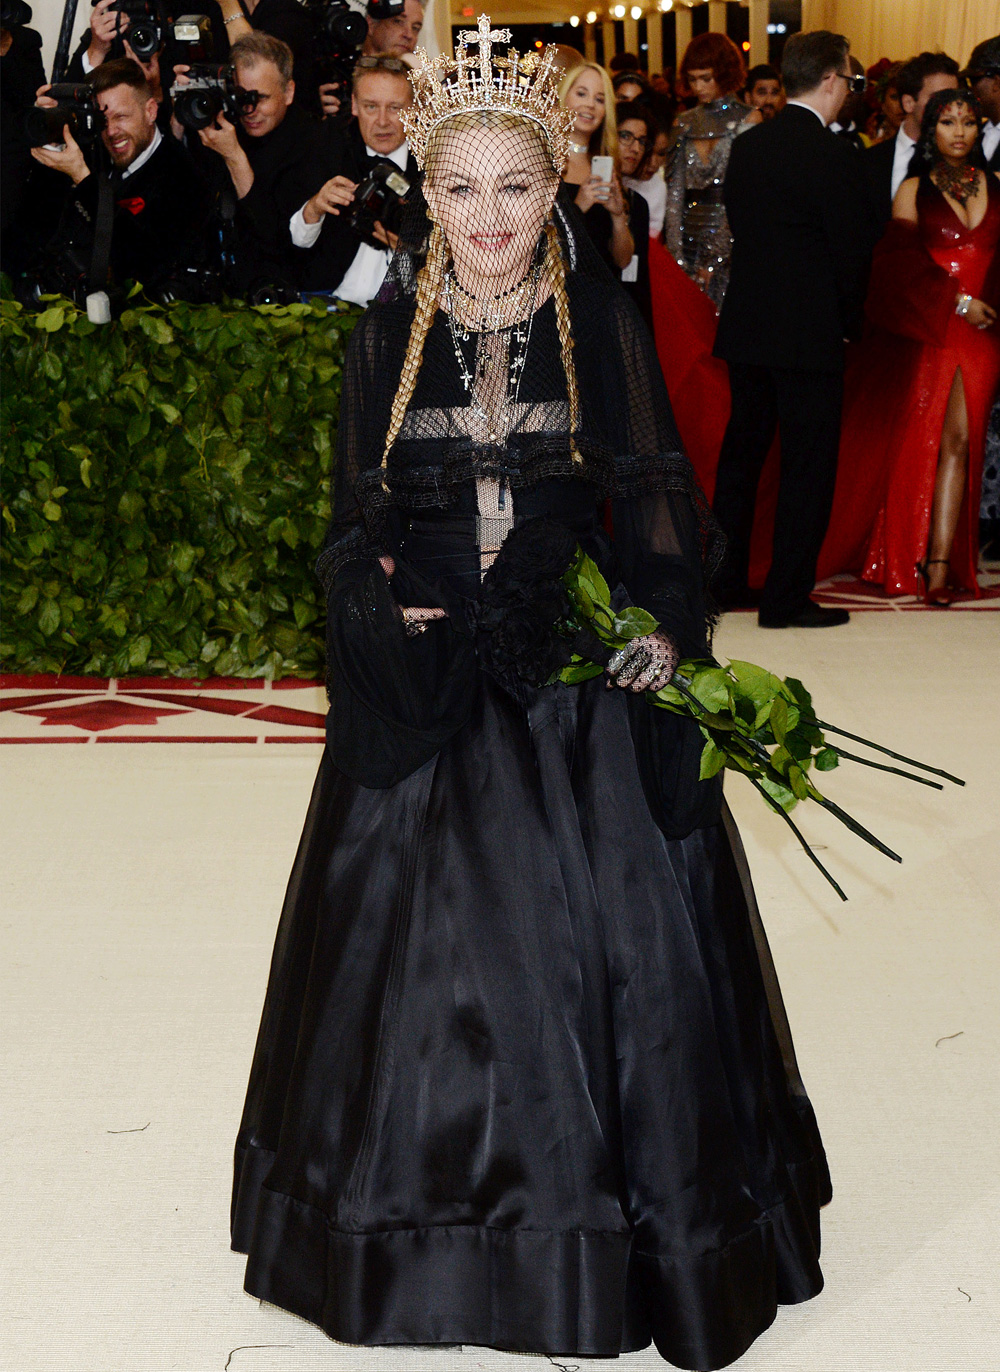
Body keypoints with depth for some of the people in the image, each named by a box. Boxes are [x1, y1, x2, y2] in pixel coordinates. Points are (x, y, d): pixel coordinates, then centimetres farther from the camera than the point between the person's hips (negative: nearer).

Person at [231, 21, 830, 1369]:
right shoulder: (388, 334, 3)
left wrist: (664, 617, -15)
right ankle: (442, 1212, 25)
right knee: (430, 926, 6)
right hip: (429, 675, 1)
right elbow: (358, 516, 8)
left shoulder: (603, 325, -1)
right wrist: (383, 605, -9)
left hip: (584, 665, -1)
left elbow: (658, 492, 0)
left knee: (611, 922, 0)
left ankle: (629, 1194, 20)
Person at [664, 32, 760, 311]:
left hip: (731, 242, -4)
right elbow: (675, 191, 9)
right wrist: (676, 255, -2)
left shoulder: (747, 119, -1)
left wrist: (714, 259, -13)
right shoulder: (685, 123, 13)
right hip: (690, 241, 4)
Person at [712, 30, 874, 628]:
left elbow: (740, 226, 11)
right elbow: (854, 249, -12)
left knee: (741, 453, 16)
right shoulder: (835, 156, -15)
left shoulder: (747, 147, 5)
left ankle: (725, 581, 23)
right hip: (810, 334, -7)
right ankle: (787, 597, 4)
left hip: (746, 330, 7)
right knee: (808, 466, 1)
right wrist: (848, 322, 4)